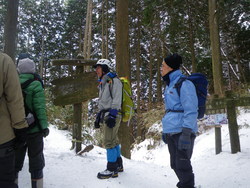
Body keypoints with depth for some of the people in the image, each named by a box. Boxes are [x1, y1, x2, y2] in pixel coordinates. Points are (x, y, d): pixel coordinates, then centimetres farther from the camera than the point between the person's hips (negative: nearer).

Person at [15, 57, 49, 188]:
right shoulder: (35, 85, -11)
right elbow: (40, 108, -17)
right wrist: (44, 126, -12)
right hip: (34, 129, -4)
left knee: (16, 161, 17)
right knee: (36, 161, 9)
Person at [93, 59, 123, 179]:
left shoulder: (113, 81, -8)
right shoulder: (102, 83, 21)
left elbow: (116, 100, -17)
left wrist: (112, 115, -23)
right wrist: (98, 117, 20)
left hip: (112, 115, -9)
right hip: (105, 115, 9)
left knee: (109, 142, -8)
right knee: (113, 141, 14)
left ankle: (112, 170, -1)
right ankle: (118, 165, 24)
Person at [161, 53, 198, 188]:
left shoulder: (184, 83, -10)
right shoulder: (169, 85, 17)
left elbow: (190, 110, -17)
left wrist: (186, 134, -23)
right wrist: (165, 129, 22)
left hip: (182, 131, -9)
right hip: (171, 132, 9)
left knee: (182, 165, -3)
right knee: (175, 165, 13)